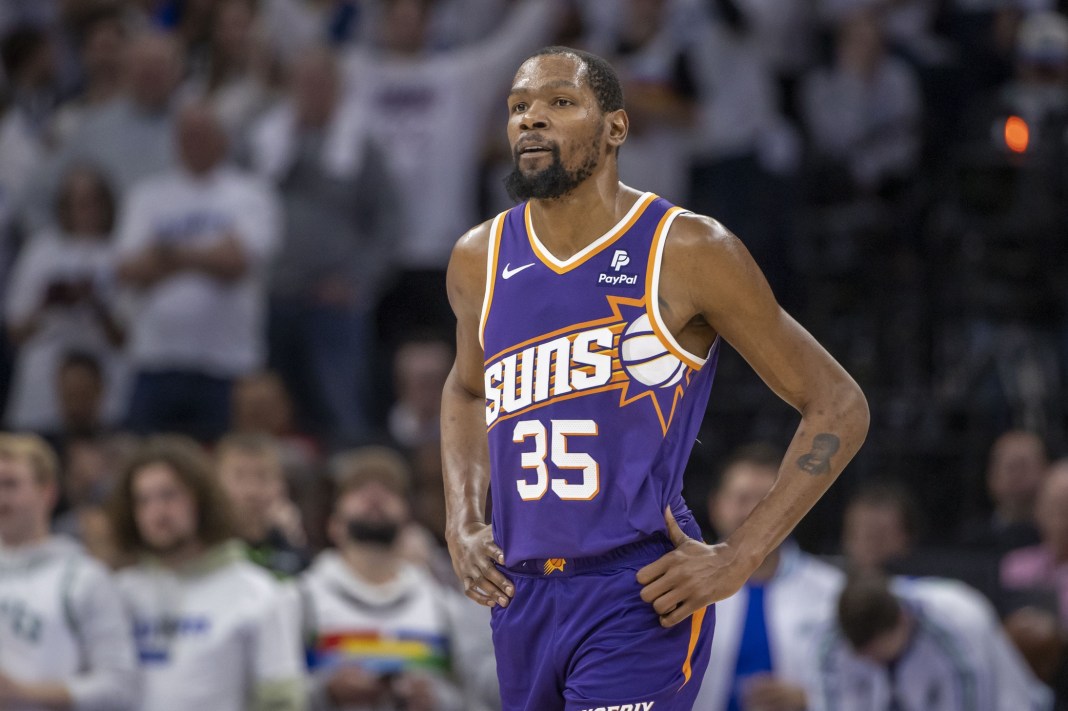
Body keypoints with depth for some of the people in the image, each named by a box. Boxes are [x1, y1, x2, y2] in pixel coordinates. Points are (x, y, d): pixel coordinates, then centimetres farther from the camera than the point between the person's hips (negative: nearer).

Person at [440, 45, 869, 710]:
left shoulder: (689, 252, -7)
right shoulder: (480, 261, 8)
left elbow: (839, 406, -3)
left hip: (643, 602, -6)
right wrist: (462, 525, 14)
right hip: (522, 599, 6)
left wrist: (738, 559, -10)